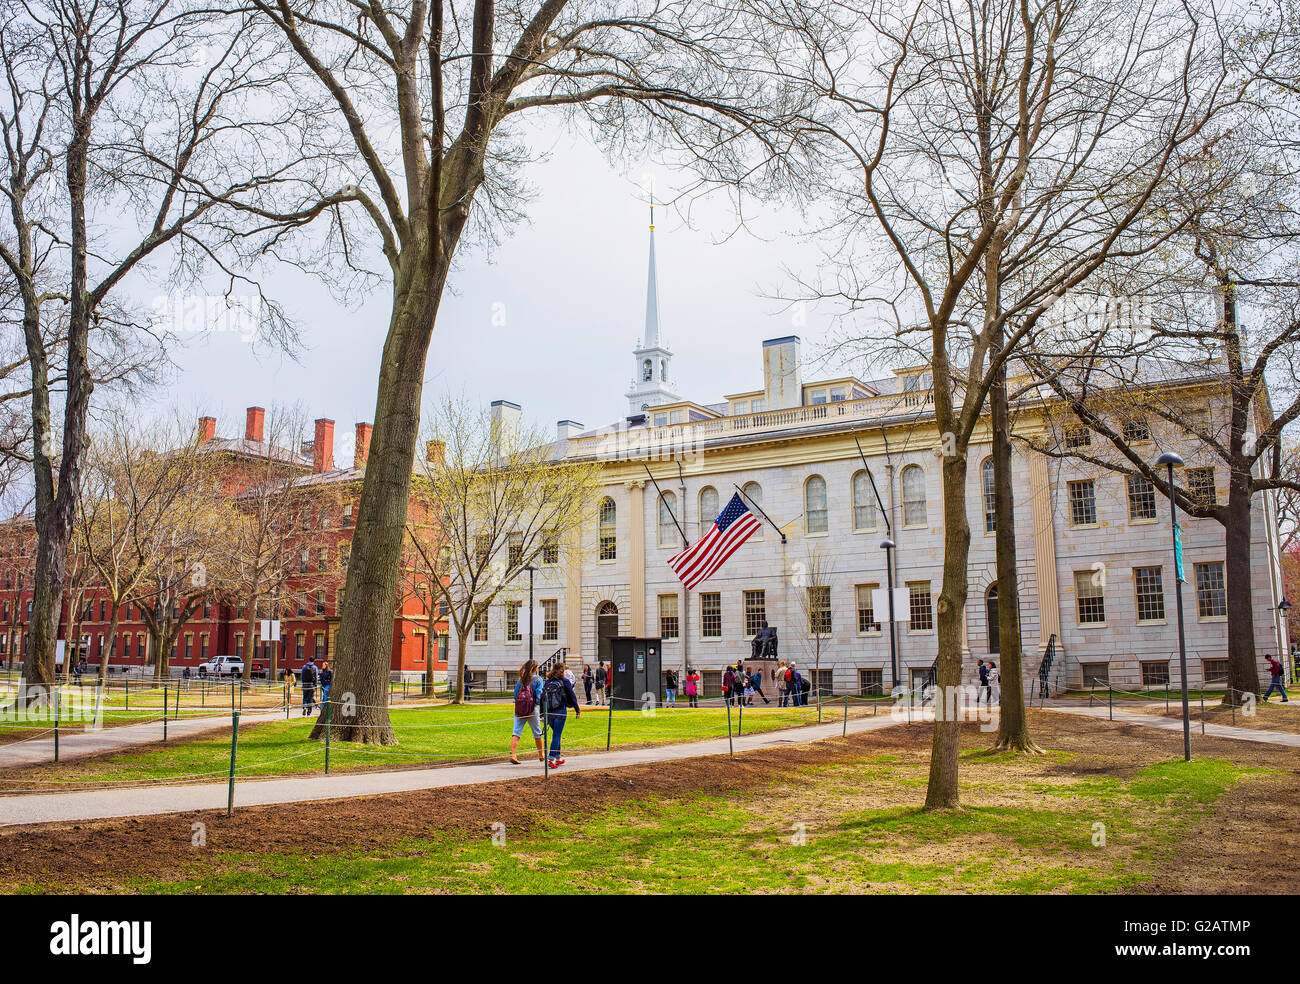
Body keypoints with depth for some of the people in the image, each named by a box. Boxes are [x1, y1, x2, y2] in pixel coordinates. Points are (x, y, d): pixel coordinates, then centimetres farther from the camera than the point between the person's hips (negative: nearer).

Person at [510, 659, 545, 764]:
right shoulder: (538, 679, -2)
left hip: (519, 709, 3)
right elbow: (539, 695, -8)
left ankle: (513, 755, -15)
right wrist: (542, 708, 2)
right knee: (537, 732, 14)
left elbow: (515, 693, 10)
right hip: (532, 709, -3)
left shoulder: (521, 678, 9)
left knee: (516, 732, -1)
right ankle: (541, 755, 27)